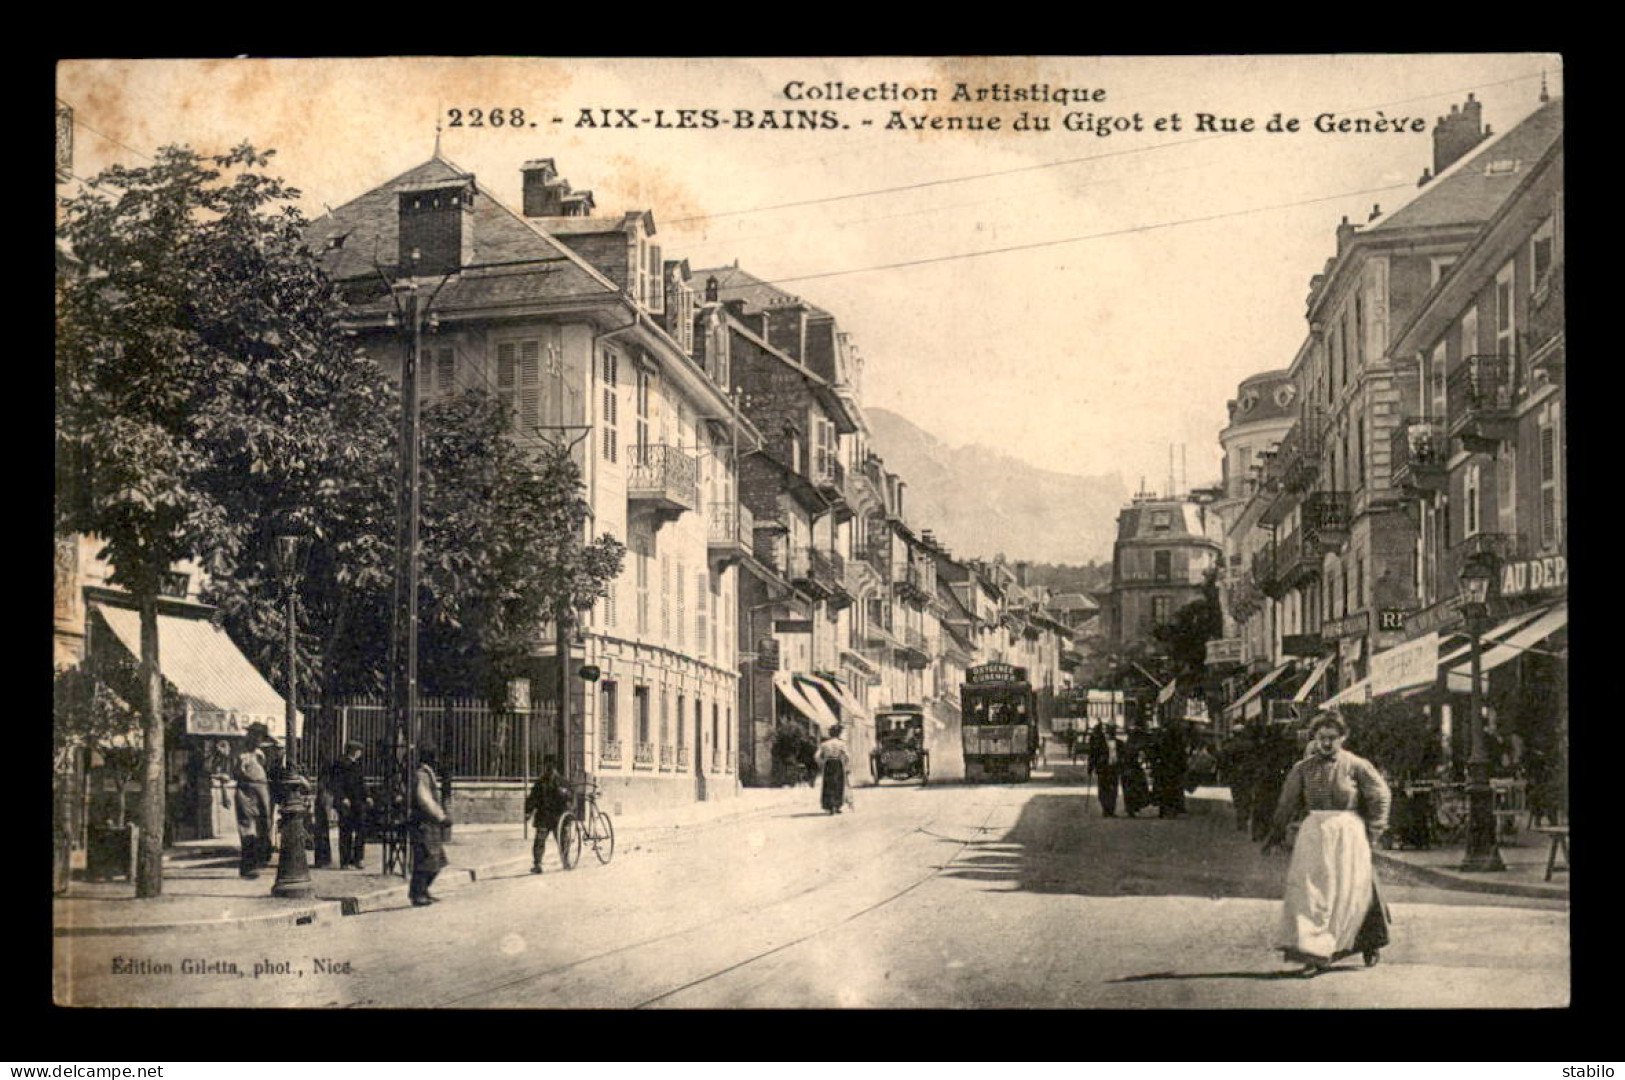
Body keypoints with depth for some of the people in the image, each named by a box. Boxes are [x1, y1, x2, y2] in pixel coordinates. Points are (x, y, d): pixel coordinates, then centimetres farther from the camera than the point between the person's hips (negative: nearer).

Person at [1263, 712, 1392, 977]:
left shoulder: (1356, 766, -2)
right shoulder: (1303, 768, 6)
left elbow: (1380, 796, 4)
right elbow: (1288, 803, 15)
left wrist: (1372, 833, 1)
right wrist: (1276, 834, 14)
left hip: (1347, 833, -2)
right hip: (1314, 833, 2)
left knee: (1348, 892, 1)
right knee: (1309, 891, -6)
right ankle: (1314, 955, -3)